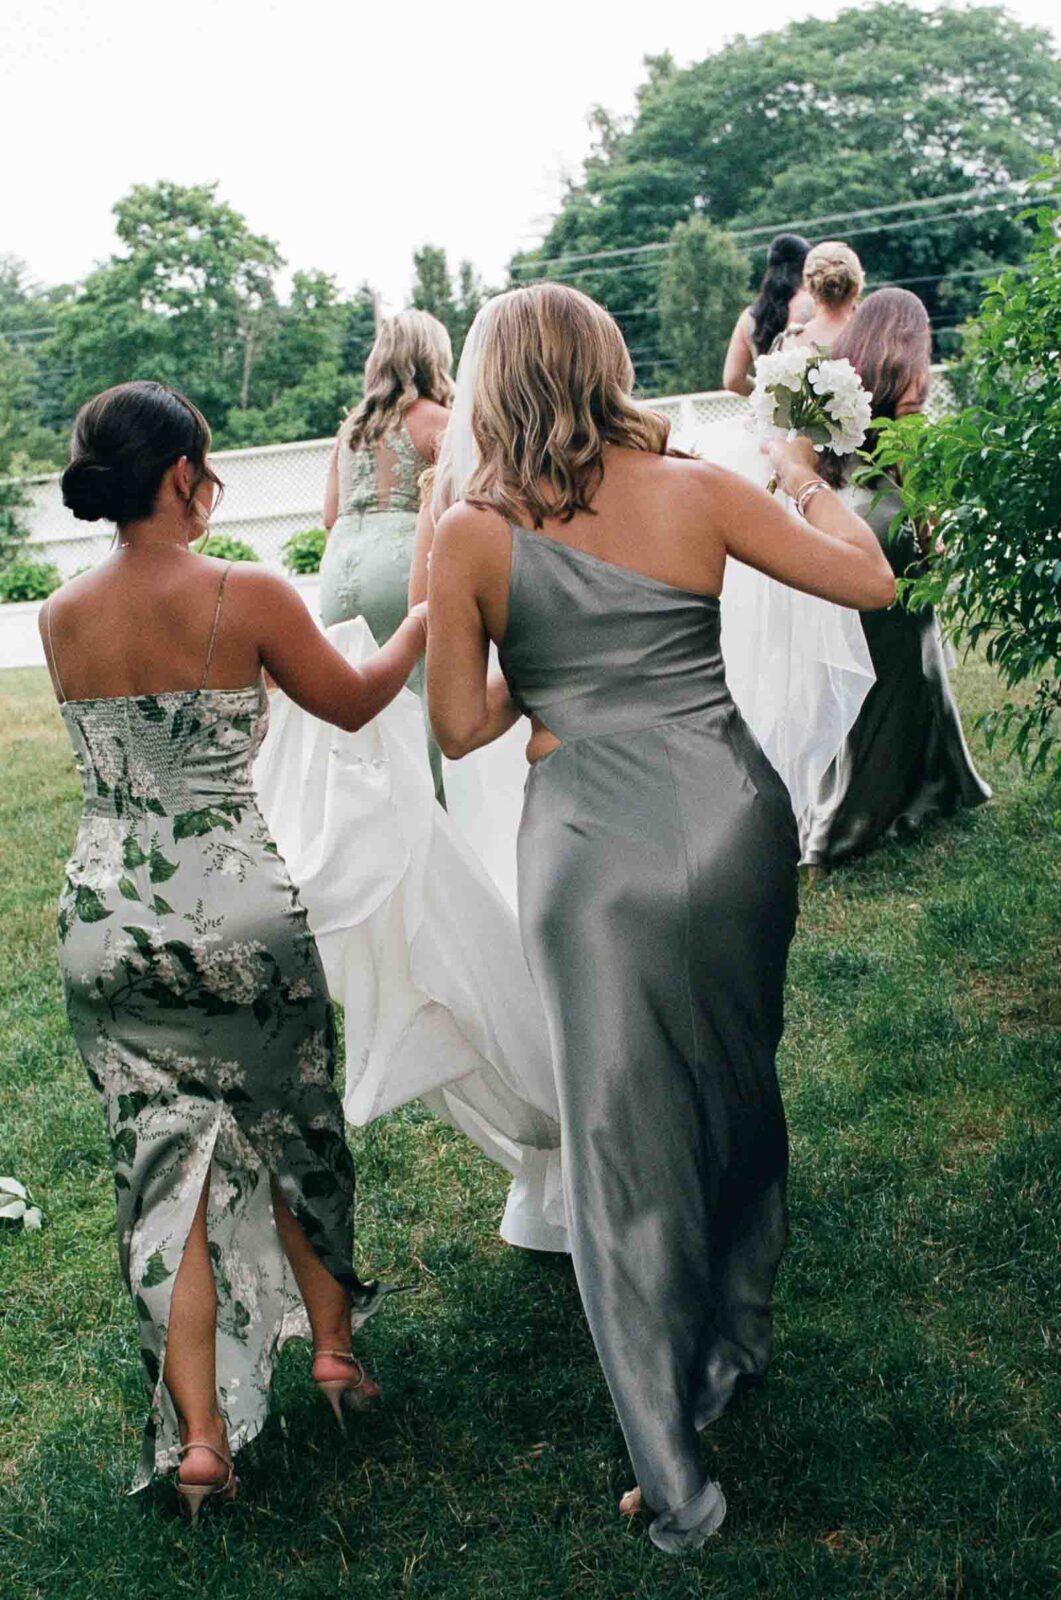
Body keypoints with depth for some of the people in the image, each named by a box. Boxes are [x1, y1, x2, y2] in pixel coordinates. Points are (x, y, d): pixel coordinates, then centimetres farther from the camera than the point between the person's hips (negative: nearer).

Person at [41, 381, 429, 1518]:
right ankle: (333, 1344, 38)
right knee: (291, 1127, 20)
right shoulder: (247, 597, -14)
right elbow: (354, 704, 2)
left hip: (105, 924, 3)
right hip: (237, 913, -3)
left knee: (166, 1162, 12)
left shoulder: (60, 620, -1)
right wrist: (426, 618, 18)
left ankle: (197, 1433, 13)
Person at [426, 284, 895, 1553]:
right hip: (730, 819, 3)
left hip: (594, 849, -2)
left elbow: (460, 727, -1)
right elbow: (868, 582, 5)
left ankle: (675, 1480, 13)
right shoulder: (693, 490, -1)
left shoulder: (472, 534, -4)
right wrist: (807, 482, 22)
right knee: (738, 1090, 24)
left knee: (622, 1141, 8)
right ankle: (736, 1343, 44)